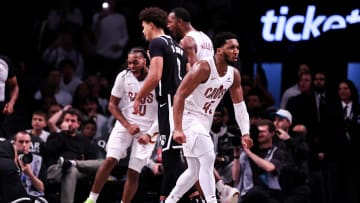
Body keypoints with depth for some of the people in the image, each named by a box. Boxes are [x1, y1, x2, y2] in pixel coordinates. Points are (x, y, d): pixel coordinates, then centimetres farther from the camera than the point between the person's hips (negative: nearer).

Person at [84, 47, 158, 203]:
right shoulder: (123, 77, -5)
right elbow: (112, 105, 2)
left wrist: (150, 134, -15)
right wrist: (127, 126, -10)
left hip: (147, 130, -1)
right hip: (125, 124, 1)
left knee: (134, 172, -4)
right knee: (110, 160, -16)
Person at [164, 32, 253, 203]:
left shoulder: (234, 75, 0)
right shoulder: (203, 68, -23)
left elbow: (239, 105, 9)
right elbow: (179, 95, -25)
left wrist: (245, 132, -2)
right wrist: (178, 129, -32)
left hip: (204, 121, 9)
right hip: (189, 118, -9)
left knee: (195, 170, 12)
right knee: (208, 158, -21)